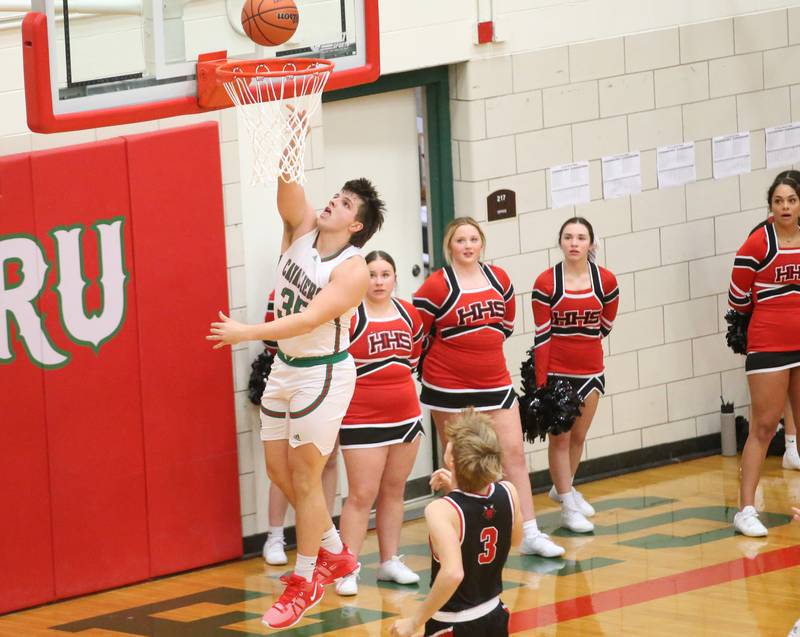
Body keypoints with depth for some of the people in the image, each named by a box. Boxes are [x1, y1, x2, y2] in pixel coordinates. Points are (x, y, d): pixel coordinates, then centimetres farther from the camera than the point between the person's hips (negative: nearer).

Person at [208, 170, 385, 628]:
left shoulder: (354, 270, -19)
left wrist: (247, 333, -32)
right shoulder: (302, 228, -1)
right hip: (285, 367, 7)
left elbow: (310, 320, -27)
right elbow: (288, 185, -15)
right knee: (279, 470, 13)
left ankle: (304, 582, 12)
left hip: (323, 373, -7)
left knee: (304, 477, -1)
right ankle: (335, 553, 30)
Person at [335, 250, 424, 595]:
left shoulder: (409, 314, 5)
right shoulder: (349, 316, -14)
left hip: (405, 416, 6)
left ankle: (390, 561, 21)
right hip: (362, 420, -6)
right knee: (362, 495, -7)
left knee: (394, 490, 12)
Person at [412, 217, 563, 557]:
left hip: (495, 382, 4)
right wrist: (436, 364, 5)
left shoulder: (499, 279, 5)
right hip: (450, 386, -4)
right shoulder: (437, 286, -11)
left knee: (514, 452, 1)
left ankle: (530, 533, 4)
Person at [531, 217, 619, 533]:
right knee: (560, 436, 0)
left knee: (579, 436, 15)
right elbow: (541, 335, -10)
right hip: (556, 370, -3)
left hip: (590, 369, 3)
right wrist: (540, 383, -12)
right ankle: (568, 507, 7)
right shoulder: (546, 283, -11)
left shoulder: (606, 281, -5)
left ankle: (563, 487, 38)